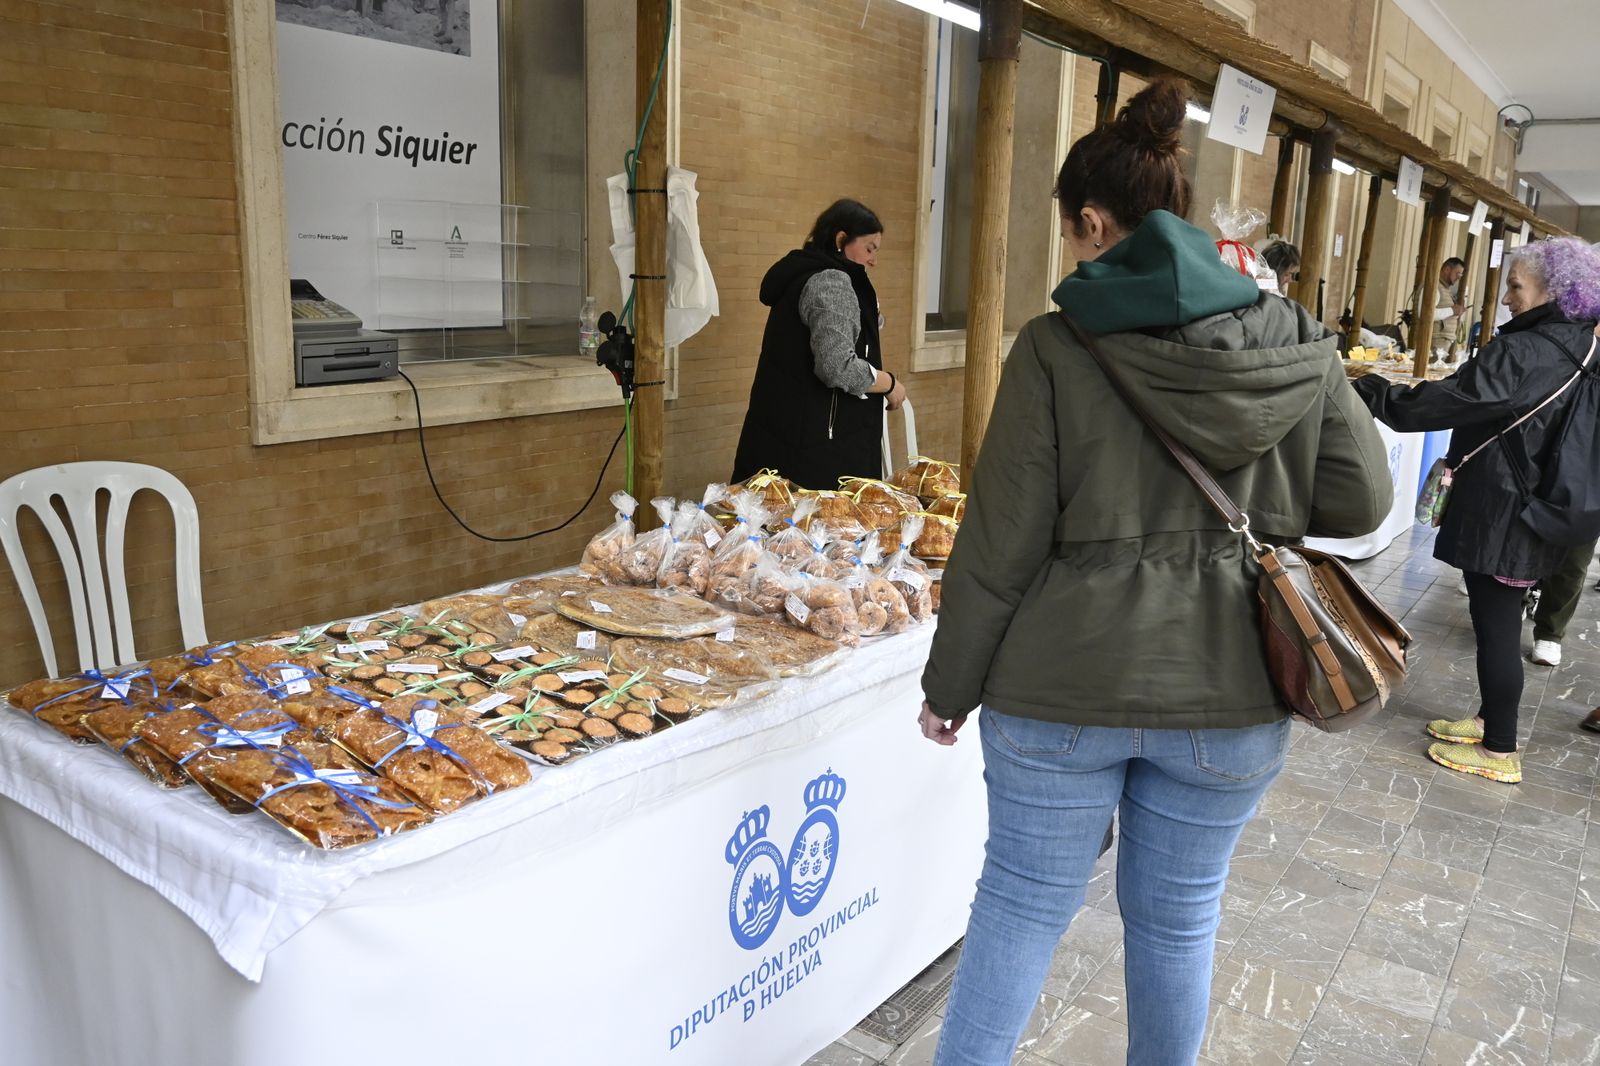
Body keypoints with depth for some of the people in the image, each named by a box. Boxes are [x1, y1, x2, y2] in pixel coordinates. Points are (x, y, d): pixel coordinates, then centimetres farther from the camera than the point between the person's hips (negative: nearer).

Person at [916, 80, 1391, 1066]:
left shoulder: (1058, 347, -12)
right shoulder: (1296, 343, -2)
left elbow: (1000, 546, -11)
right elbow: (1361, 500, 2)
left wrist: (950, 687, 0)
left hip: (1063, 686, -2)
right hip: (1230, 697, 3)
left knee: (1022, 903, 14)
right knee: (1178, 919, 20)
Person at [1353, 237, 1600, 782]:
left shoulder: (1522, 353, -21)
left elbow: (1444, 401, -24)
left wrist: (1367, 391, -15)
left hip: (1500, 513, -9)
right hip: (1535, 513, 9)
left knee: (1495, 626, 0)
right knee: (1498, 620, 20)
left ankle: (1500, 750, 11)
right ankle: (1491, 719, 33)